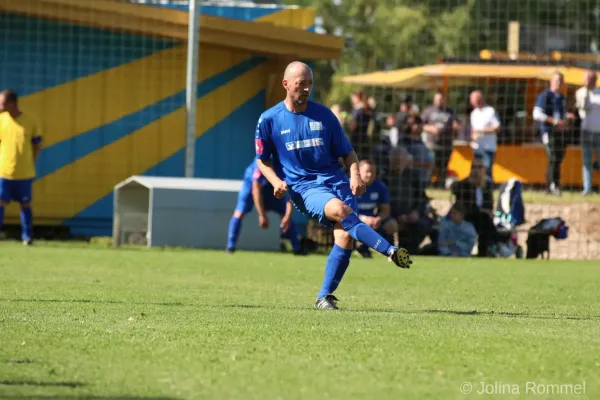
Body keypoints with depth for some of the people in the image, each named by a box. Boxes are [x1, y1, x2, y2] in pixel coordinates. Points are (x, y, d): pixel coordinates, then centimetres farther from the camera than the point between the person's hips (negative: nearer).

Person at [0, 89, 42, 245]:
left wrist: (30, 162, 0)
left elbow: (37, 145, 6)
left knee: (25, 204, 7)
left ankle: (27, 236, 15)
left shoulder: (30, 122, -3)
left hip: (25, 173, 0)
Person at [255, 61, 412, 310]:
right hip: (303, 186, -3)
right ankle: (390, 251, -39)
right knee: (339, 210, -34)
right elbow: (262, 159, 14)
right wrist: (276, 182, -5)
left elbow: (347, 152, 15)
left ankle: (325, 296, -7)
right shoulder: (269, 119, 5)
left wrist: (355, 174, -5)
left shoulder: (323, 115, 10)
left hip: (335, 180, 3)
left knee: (345, 236, -20)